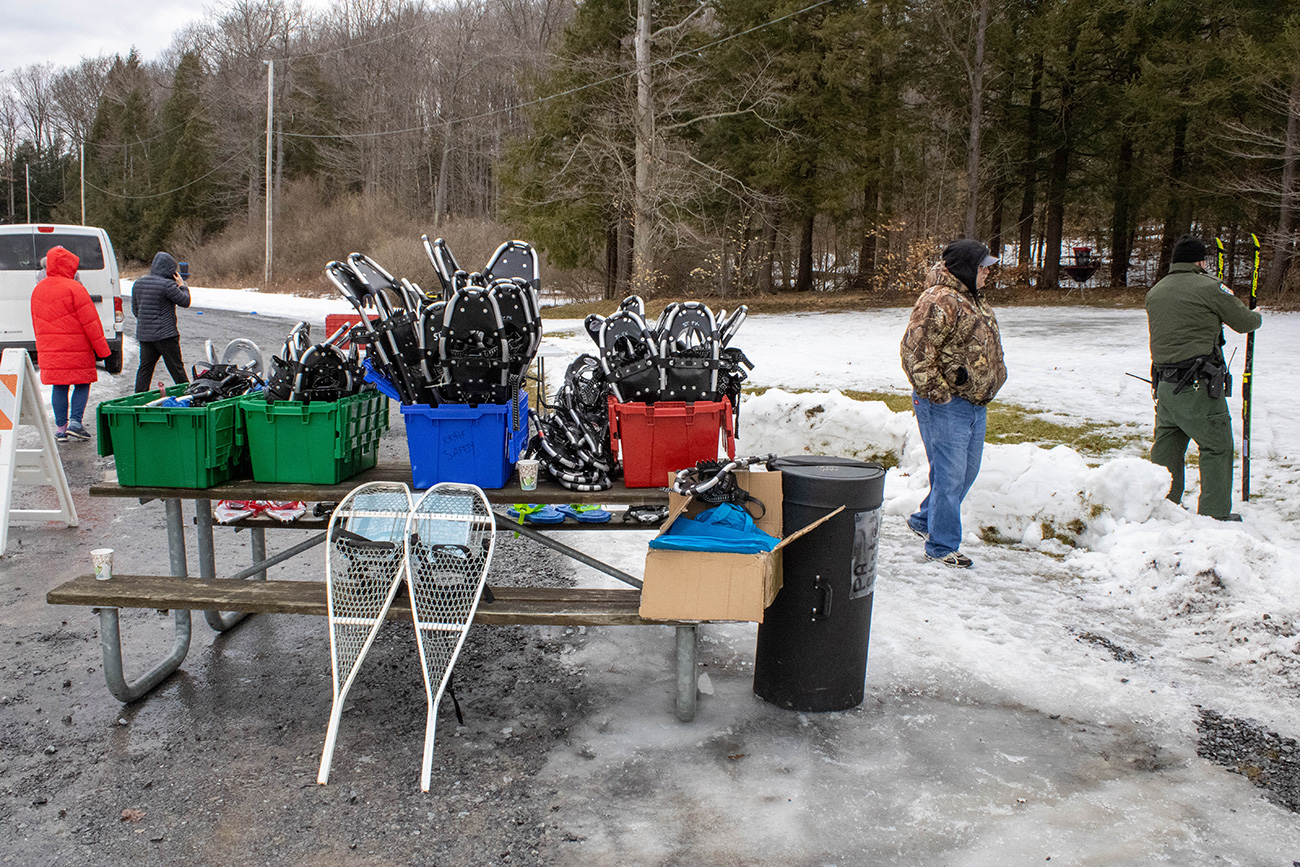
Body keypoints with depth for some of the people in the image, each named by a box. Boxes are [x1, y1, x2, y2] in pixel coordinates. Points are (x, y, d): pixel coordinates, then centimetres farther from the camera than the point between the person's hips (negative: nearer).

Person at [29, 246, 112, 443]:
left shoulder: (38, 290, 10)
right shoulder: (74, 288, -12)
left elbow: (36, 322, 18)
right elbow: (90, 321, -12)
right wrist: (101, 348, -7)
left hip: (49, 351, 6)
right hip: (76, 349, -6)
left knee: (59, 387, 11)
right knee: (82, 384, 6)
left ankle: (60, 427, 11)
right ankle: (75, 421, -3)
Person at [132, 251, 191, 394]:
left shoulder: (137, 284, 10)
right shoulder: (167, 285, -16)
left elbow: (135, 309, 16)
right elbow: (185, 301, -8)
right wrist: (182, 285, 6)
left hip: (143, 334, 7)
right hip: (165, 334, -6)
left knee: (145, 367, 12)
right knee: (176, 368, 1)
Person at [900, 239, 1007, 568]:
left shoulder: (974, 299, 16)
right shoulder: (939, 301, -17)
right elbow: (916, 352, -22)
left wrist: (983, 394, 22)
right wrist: (937, 393, -19)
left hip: (975, 404, 10)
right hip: (946, 406, -10)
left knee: (967, 471, 18)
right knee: (949, 475, -5)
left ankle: (924, 520, 36)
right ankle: (942, 546, 7)